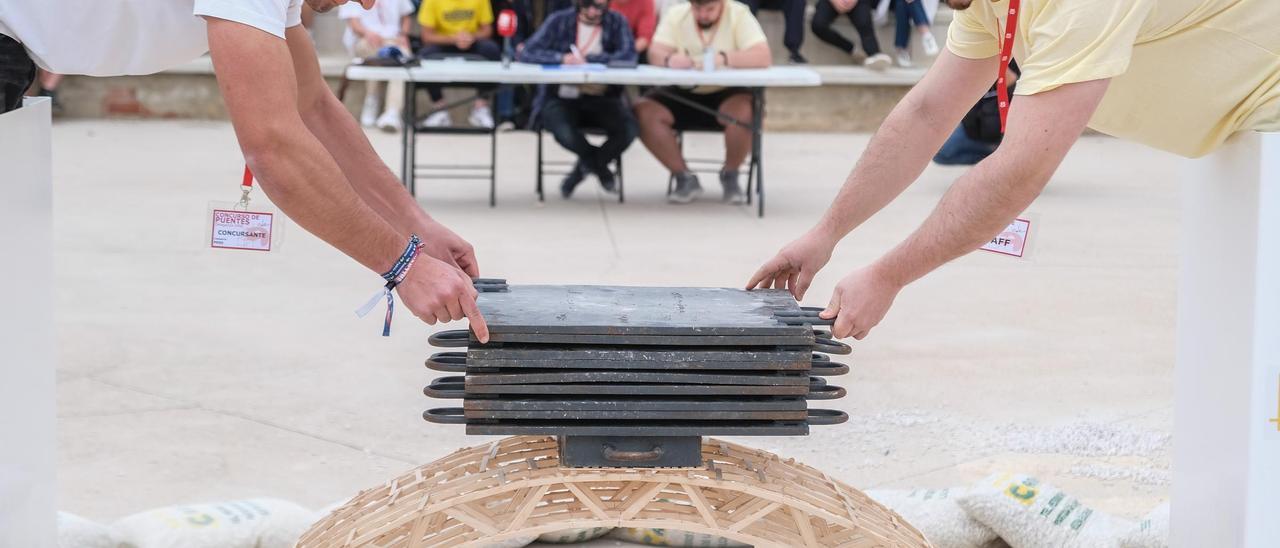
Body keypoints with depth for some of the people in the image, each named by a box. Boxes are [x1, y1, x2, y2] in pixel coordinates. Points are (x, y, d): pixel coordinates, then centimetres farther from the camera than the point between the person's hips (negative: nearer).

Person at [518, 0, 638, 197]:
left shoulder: (616, 22, 2)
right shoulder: (559, 21, 2)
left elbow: (629, 56, -15)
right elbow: (528, 53, -6)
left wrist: (587, 59, -18)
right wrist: (562, 58, -21)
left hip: (602, 99, 1)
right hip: (561, 98, -1)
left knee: (628, 129, -28)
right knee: (564, 133, -34)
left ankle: (584, 167, 3)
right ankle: (600, 167, 3)